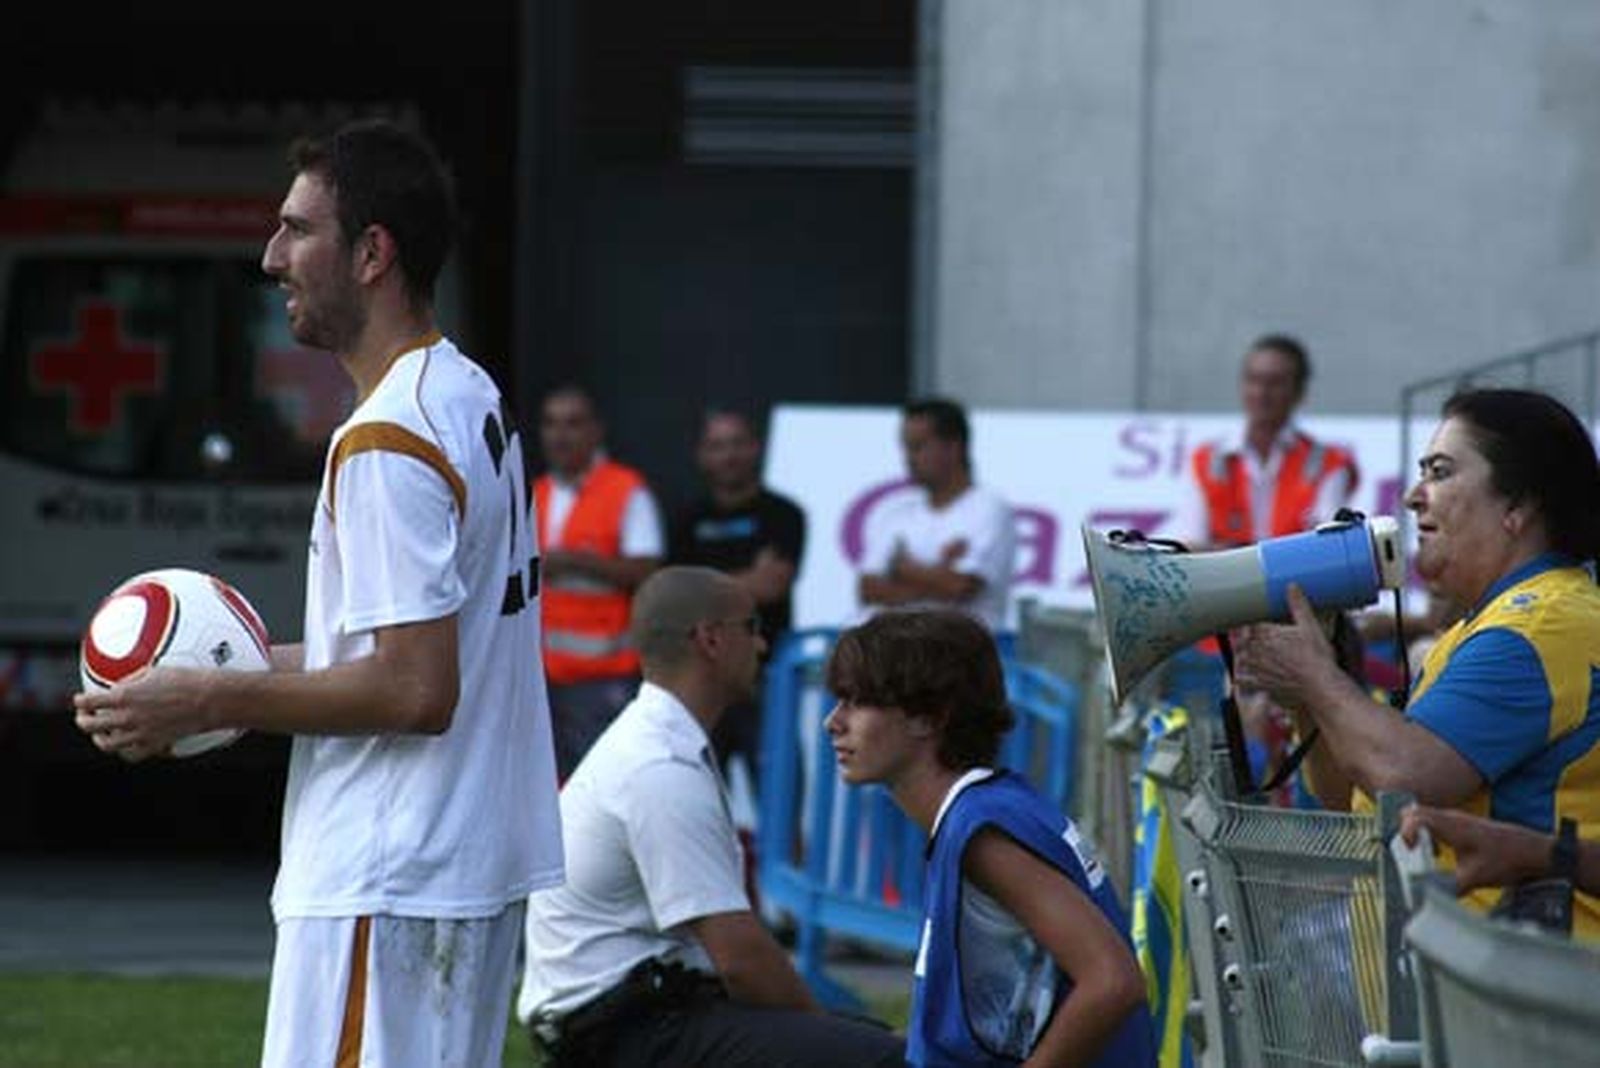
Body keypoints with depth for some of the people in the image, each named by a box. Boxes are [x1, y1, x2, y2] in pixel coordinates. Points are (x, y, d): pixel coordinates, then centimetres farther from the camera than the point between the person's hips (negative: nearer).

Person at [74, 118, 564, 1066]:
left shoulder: (386, 441, -17)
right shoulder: (473, 399, 13)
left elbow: (415, 691, -21)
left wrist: (208, 703, -14)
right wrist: (250, 669, 16)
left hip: (384, 890, -10)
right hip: (478, 866, 10)